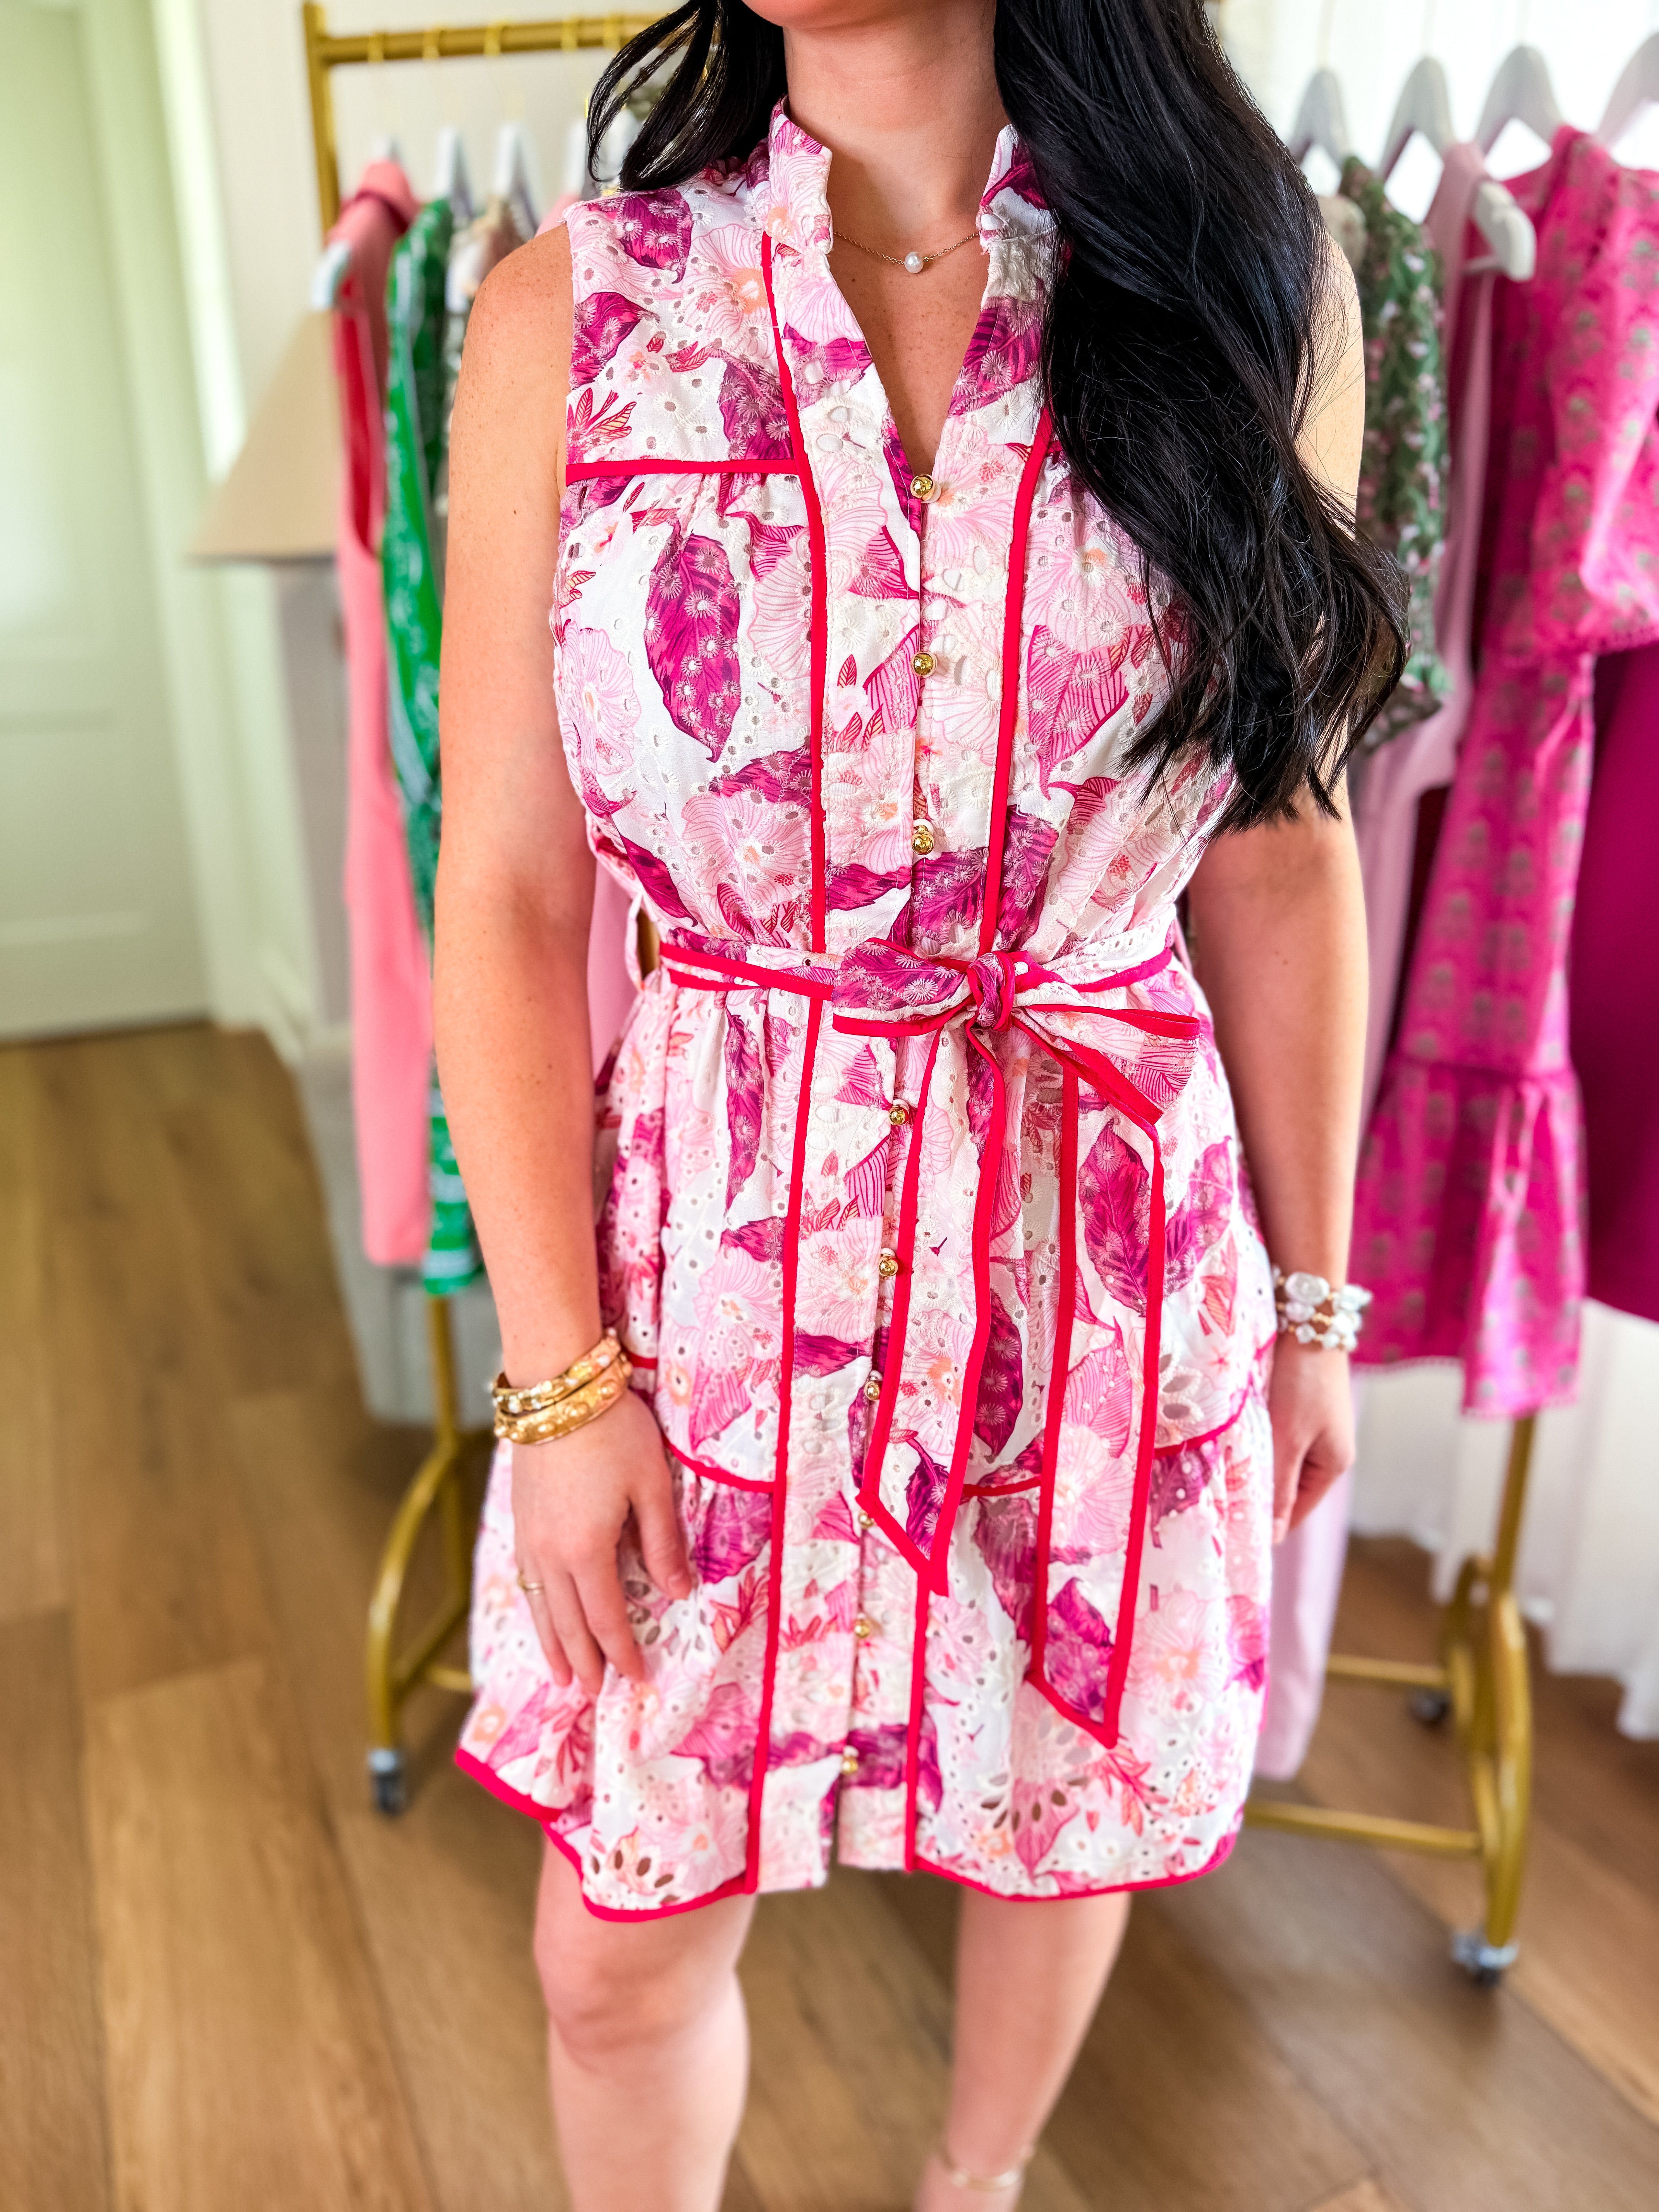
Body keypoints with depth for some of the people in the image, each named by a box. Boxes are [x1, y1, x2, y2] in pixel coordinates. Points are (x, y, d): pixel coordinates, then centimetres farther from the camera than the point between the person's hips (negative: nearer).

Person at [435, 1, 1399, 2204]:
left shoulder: (1251, 281, 0)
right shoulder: (568, 310, -2)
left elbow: (1282, 860, 2)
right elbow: (507, 894, -4)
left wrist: (1311, 1293, 6)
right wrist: (559, 1373, -7)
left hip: (1115, 1245, 2)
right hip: (716, 1239, 0)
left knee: (1066, 1824, 23)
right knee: (624, 1934, 13)